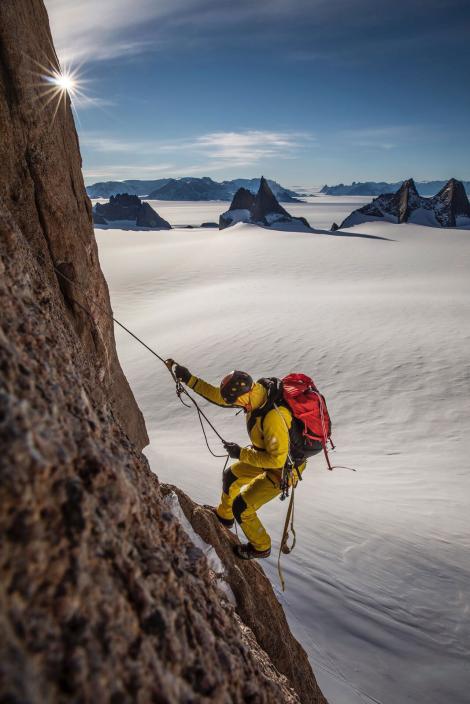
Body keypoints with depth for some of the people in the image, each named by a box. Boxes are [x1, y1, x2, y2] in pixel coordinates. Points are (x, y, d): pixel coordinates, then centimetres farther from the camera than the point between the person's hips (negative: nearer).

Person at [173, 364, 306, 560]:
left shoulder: (274, 417, -41)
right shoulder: (257, 390, -15)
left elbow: (277, 459, -33)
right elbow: (219, 396, -3)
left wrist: (241, 454, -25)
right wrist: (190, 380, -7)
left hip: (284, 468, -8)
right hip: (269, 453, 9)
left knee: (241, 507, 0)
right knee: (231, 477, 23)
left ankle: (260, 547, 27)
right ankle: (224, 515, 51)